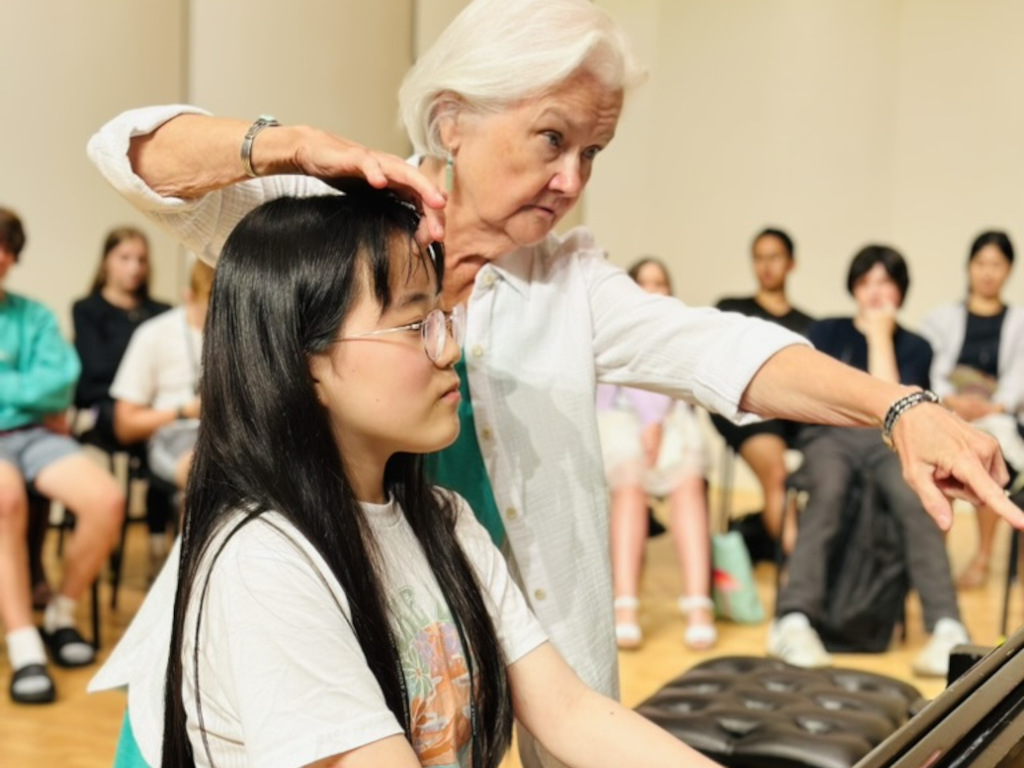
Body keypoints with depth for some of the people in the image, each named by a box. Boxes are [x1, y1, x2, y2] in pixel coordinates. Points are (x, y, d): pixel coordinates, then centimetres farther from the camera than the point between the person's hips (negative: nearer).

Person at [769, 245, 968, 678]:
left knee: (914, 499, -34)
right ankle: (794, 622, -46)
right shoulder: (828, 332, 20)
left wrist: (880, 335, 5)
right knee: (827, 492, -36)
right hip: (830, 435, 0)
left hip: (888, 441, 0)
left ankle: (948, 631, -43)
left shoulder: (915, 347, 18)